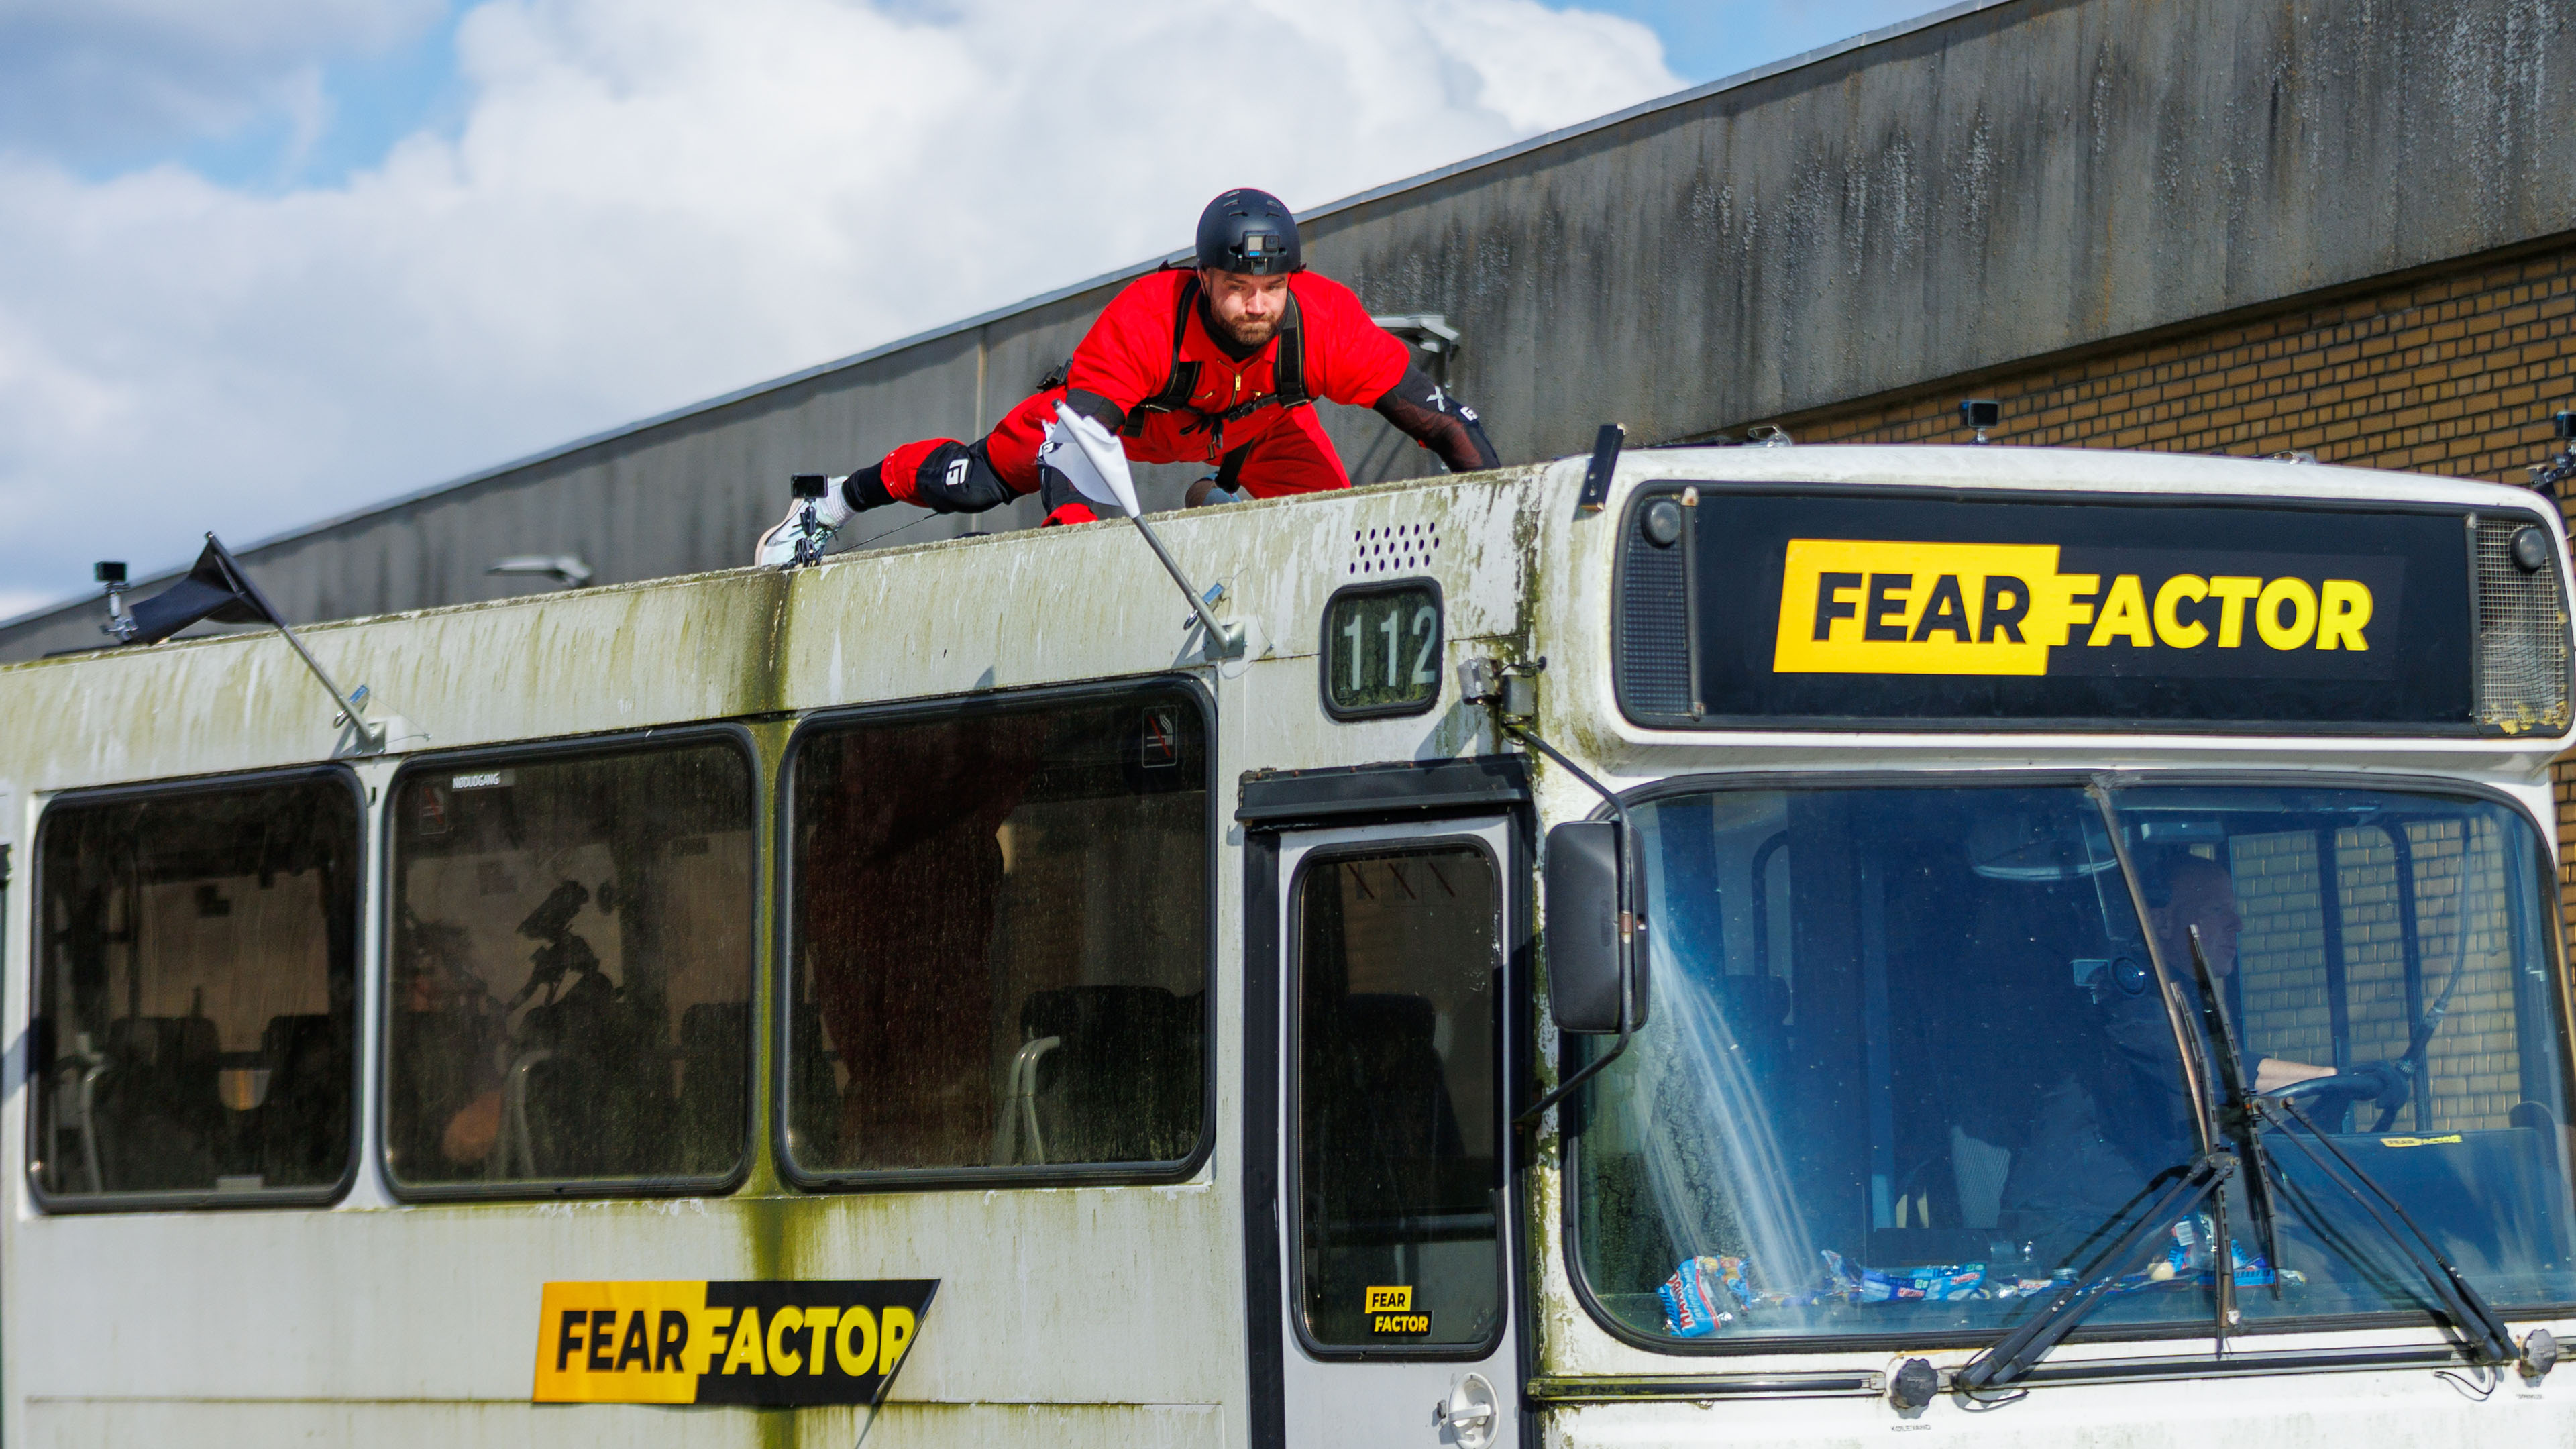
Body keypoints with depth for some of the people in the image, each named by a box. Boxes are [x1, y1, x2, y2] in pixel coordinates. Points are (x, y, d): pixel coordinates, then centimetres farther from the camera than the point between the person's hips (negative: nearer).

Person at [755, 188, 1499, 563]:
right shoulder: (1145, 319, -44)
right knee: (976, 481, -7)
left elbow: (1445, 421, -34)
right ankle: (836, 500, 24)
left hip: (1262, 424, 2)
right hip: (1139, 408, -2)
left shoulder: (1326, 324, -40)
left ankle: (1223, 496, 19)